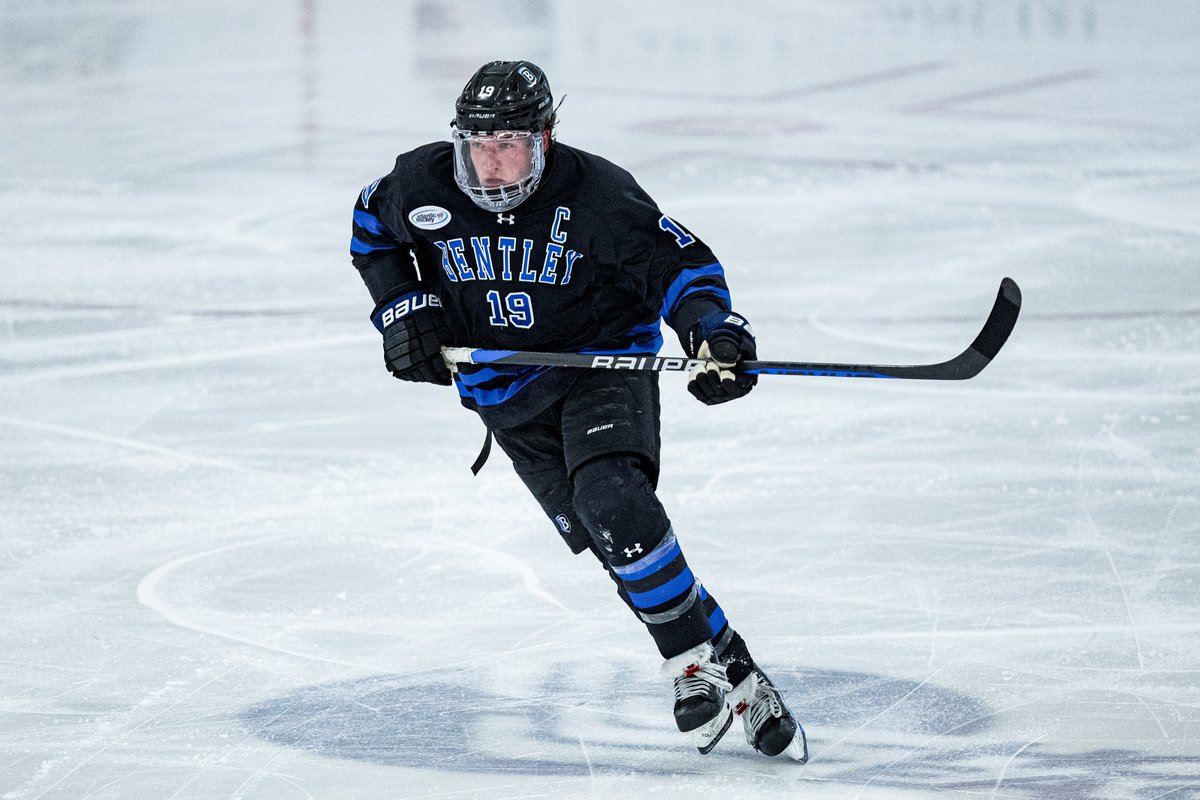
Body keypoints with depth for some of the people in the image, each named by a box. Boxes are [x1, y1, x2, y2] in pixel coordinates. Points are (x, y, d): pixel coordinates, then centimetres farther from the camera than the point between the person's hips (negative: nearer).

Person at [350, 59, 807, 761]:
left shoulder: (595, 195, -22)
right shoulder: (422, 186, -11)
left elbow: (677, 261, -16)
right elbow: (372, 228, 11)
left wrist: (715, 333, -31)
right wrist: (403, 307, 1)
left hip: (603, 362, -4)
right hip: (508, 398, 4)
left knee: (613, 502, -30)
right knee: (612, 544, -4)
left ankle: (697, 666, -18)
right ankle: (733, 670, 2)